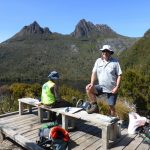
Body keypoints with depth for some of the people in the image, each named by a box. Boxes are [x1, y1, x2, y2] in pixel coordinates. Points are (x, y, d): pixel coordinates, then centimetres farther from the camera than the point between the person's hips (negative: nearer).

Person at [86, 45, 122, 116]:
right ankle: (95, 106, -7)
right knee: (88, 88, -21)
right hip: (101, 86, 3)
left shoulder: (115, 62, -6)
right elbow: (94, 73, 3)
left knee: (111, 106, 7)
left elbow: (119, 75, -6)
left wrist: (117, 87, -15)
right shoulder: (98, 61, 2)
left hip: (112, 89, -2)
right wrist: (92, 83, -12)